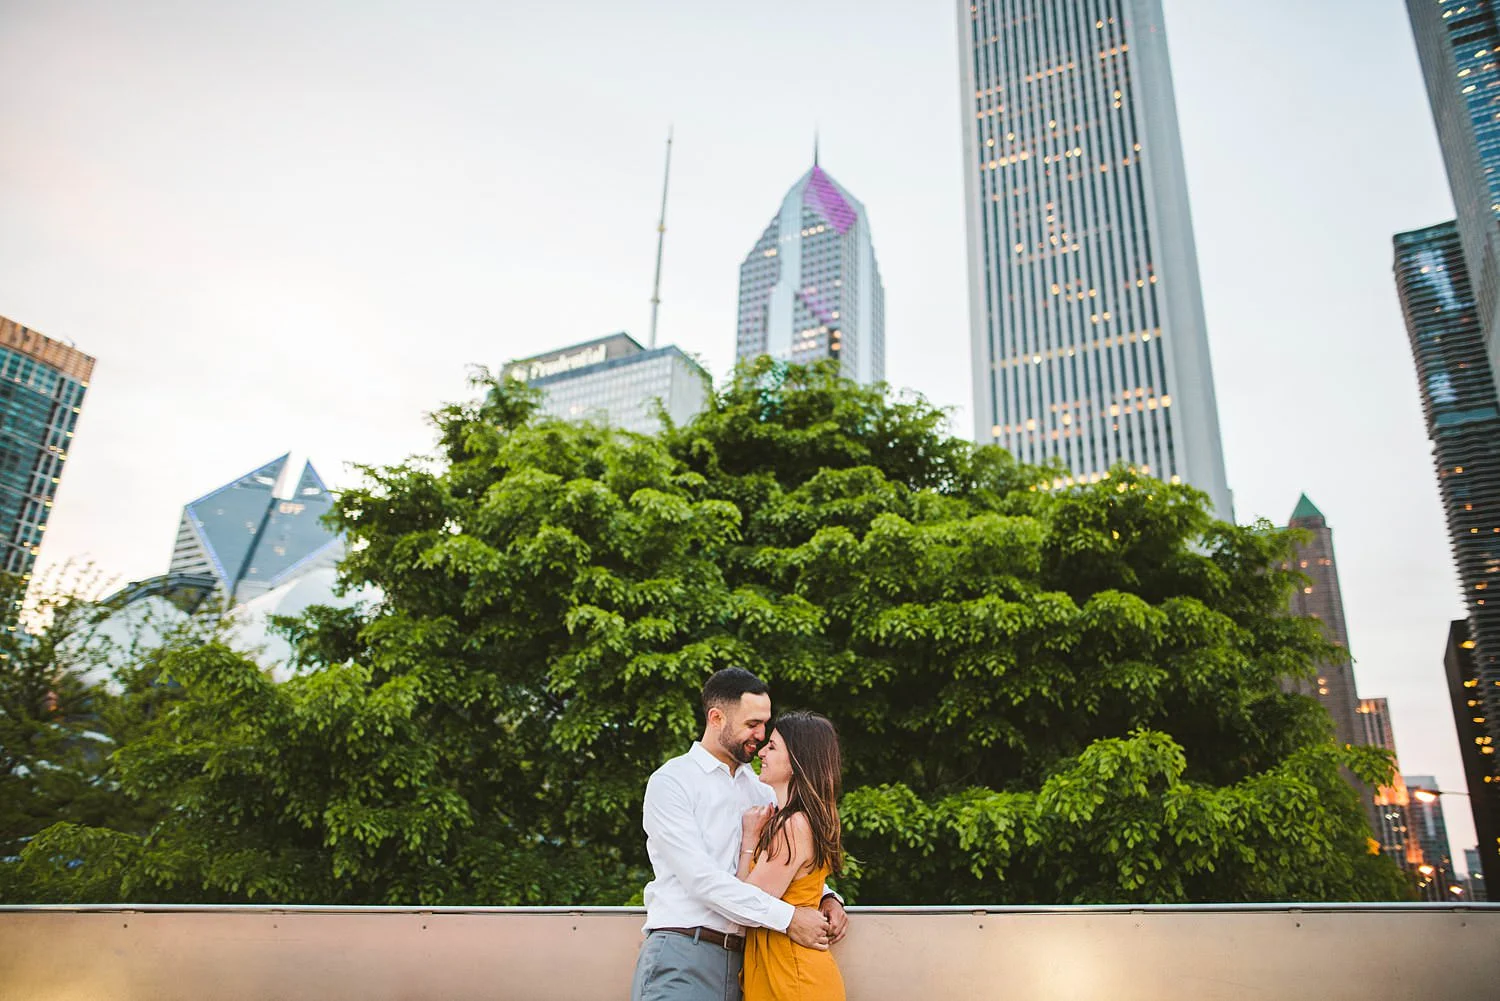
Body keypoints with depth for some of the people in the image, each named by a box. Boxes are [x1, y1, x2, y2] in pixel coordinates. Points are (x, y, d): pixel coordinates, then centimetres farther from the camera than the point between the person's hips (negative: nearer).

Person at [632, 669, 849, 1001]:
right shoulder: (670, 782, -6)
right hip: (680, 959, -5)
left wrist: (827, 897, -1)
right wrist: (787, 917, -18)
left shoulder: (761, 789, 13)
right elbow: (700, 877, -16)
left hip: (738, 959, 6)